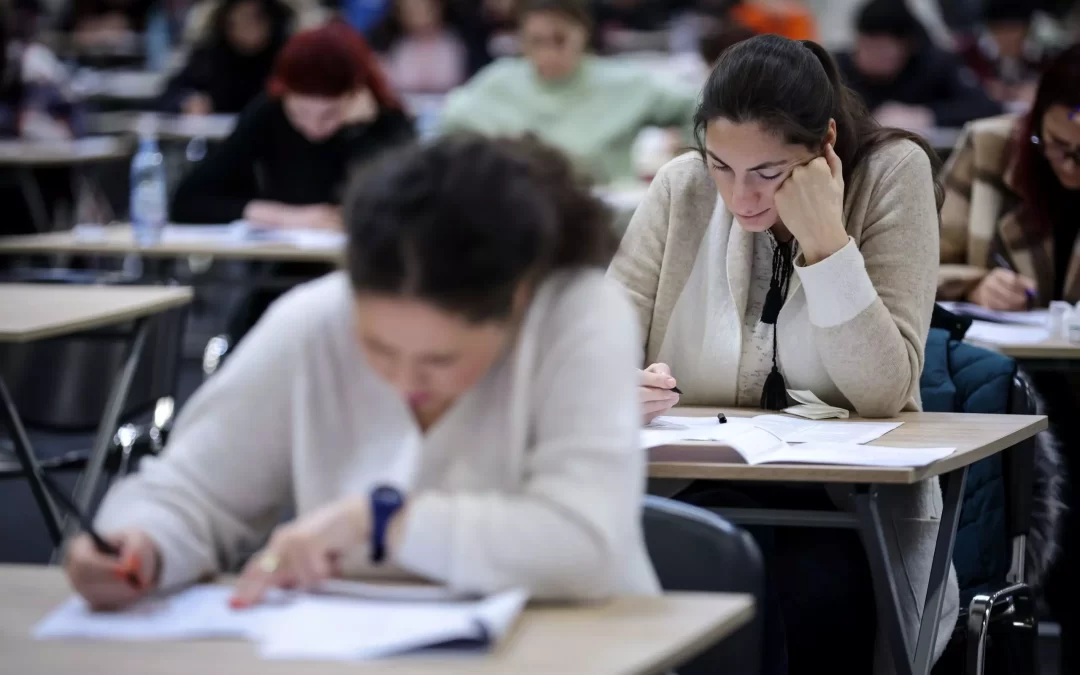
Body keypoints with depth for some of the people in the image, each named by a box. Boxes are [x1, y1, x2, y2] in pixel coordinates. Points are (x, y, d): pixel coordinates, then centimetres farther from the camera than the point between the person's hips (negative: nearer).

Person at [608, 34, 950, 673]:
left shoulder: (892, 172, -7)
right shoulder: (682, 187, 0)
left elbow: (884, 392, -14)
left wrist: (824, 239, -22)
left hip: (859, 499, -1)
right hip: (704, 488, 1)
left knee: (819, 594, -33)